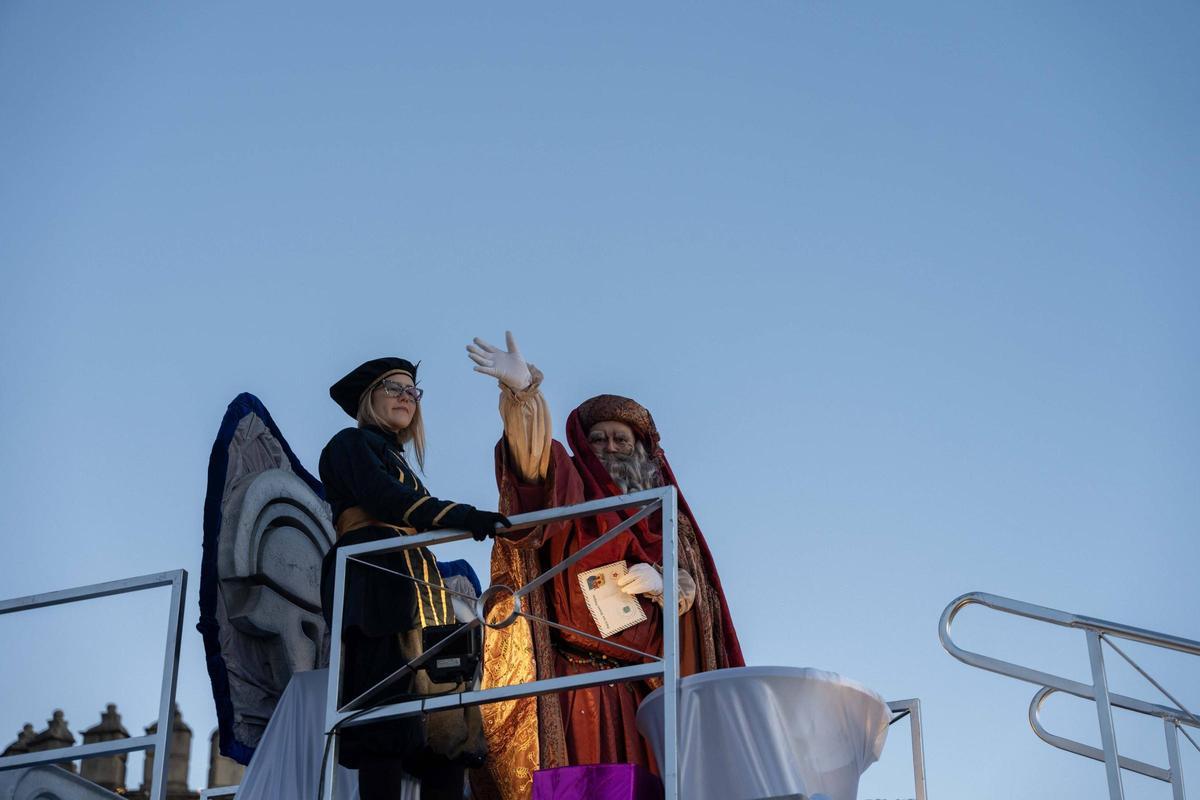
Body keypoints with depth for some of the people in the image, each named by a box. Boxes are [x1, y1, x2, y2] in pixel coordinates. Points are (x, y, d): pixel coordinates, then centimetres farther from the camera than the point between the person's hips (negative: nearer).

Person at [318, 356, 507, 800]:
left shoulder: (397, 463, 34)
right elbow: (382, 497, -11)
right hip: (378, 582, -8)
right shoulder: (352, 443, 9)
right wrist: (460, 516, -23)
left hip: (419, 588, 8)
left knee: (447, 717, -7)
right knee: (391, 710, -21)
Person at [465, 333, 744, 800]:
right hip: (571, 685, -3)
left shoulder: (664, 517, 23)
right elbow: (534, 461, -9)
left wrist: (659, 582, -9)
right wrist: (523, 391, -27)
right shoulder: (566, 491, 13)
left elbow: (689, 594, 15)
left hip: (641, 689, 3)